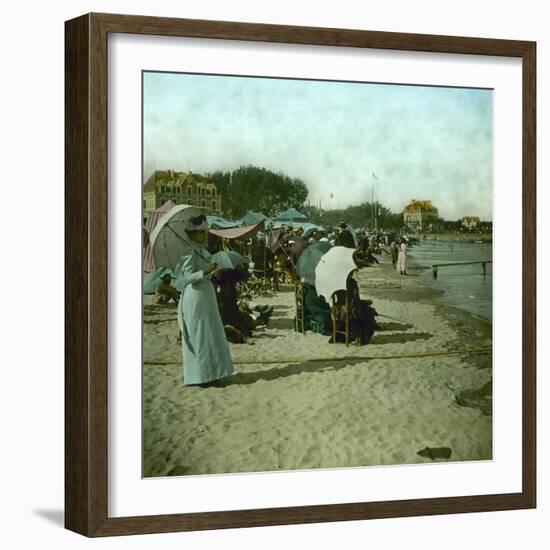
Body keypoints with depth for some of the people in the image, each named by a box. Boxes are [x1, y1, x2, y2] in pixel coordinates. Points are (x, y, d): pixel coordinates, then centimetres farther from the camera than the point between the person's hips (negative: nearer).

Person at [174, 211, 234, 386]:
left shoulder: (201, 250, 10)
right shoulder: (190, 252, -15)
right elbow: (187, 277, -22)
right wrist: (204, 271, -33)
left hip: (206, 295, 9)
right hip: (195, 297, -9)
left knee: (209, 335, 14)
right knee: (198, 336, -4)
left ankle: (208, 372, 22)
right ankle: (199, 376, 2)